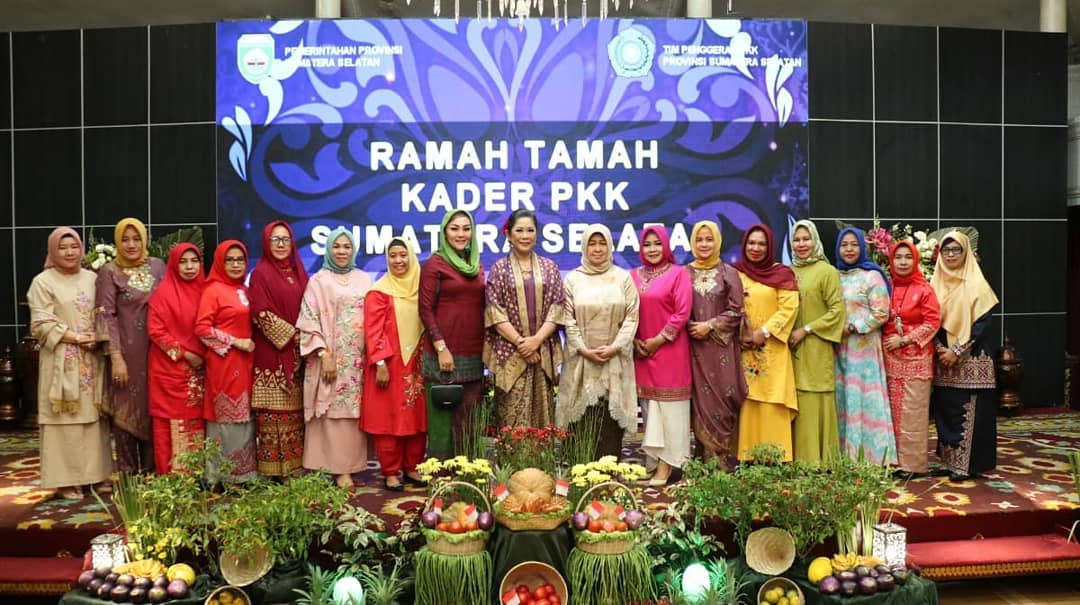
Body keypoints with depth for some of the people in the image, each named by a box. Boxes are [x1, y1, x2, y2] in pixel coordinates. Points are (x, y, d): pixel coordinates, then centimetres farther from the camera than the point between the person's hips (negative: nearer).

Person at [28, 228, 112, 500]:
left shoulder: (91, 278, 10)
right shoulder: (43, 282, -2)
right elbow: (41, 325, -8)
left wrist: (97, 338, -6)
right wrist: (76, 338, -14)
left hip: (91, 359, 4)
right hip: (62, 361, -4)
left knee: (93, 417, 7)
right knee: (65, 419, -2)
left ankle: (93, 474, 16)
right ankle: (65, 480, 6)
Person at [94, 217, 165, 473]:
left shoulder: (158, 266, 7)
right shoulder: (109, 271, -3)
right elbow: (106, 315, -8)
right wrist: (115, 356, -15)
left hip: (156, 348, 3)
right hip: (126, 350, -3)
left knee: (154, 408, 7)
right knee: (126, 409, 2)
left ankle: (151, 472, 18)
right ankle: (128, 475, 11)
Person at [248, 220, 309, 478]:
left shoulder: (299, 273, 14)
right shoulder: (261, 273, -4)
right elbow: (262, 314, -11)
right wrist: (293, 336, -12)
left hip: (296, 354, 6)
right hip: (272, 352, -6)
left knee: (295, 412, 7)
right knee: (273, 413, -5)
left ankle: (295, 466, 14)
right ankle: (272, 470, 1)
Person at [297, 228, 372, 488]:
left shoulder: (363, 279, 12)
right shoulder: (319, 281, 0)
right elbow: (309, 321, -6)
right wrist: (324, 355, -13)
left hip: (358, 359, 4)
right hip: (331, 358, -4)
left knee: (354, 414, 5)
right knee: (333, 413, -4)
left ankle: (350, 465, 13)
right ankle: (339, 469, 3)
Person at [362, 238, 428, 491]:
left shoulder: (420, 288, 10)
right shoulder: (379, 291, -4)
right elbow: (373, 331, -9)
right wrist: (380, 364, -17)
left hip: (416, 364, 5)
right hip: (389, 364, -5)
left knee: (417, 417, 8)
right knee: (388, 418, 0)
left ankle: (412, 468, 19)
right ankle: (390, 473, 9)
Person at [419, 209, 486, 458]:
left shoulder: (476, 265, 14)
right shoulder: (435, 264, -3)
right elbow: (426, 309, -7)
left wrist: (485, 347, 10)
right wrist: (441, 348, -14)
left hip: (474, 354, 6)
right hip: (445, 353, -5)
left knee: (469, 419, 10)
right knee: (444, 418, 1)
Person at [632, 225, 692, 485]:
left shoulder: (678, 273, -3)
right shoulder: (634, 275, 10)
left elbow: (682, 313, -9)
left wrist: (658, 340, -11)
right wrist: (635, 341, -3)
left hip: (669, 349, -4)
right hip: (641, 350, 5)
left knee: (668, 404, -2)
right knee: (649, 405, 8)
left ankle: (666, 465, 2)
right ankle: (652, 460, 15)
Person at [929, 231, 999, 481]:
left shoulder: (977, 284, -3)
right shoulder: (936, 284, 10)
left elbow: (981, 323, -9)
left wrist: (957, 352, -14)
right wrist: (939, 348, -6)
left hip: (970, 359, -4)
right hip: (943, 358, 4)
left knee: (968, 410, -3)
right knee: (945, 408, 7)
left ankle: (965, 463, 2)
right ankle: (949, 459, 16)